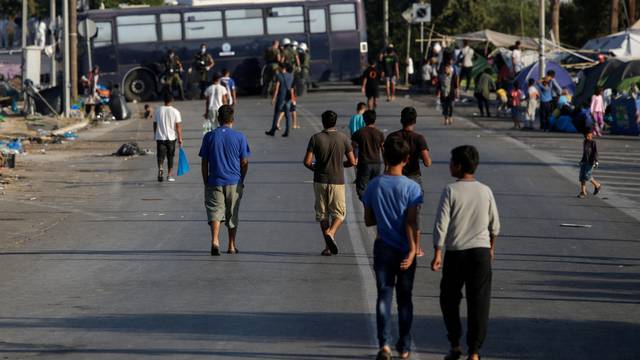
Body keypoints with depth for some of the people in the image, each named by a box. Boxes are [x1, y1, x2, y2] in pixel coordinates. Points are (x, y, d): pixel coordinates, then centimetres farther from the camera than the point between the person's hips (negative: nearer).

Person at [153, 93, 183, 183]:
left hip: (160, 137, 0)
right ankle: (169, 175, 15)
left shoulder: (158, 110, 0)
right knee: (170, 157, 11)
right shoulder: (175, 111, -6)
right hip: (171, 137, 0)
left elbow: (155, 125, 8)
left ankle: (160, 168, -26)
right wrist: (180, 139, -3)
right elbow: (178, 126, -8)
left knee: (160, 155, 1)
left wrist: (156, 135, 22)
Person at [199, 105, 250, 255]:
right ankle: (232, 246, 20)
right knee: (232, 215, 13)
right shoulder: (240, 137, -4)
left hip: (214, 181, 0)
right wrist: (241, 181, 13)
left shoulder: (209, 137, -2)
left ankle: (215, 240, -24)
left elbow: (204, 163, 1)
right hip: (234, 182, 0)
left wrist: (206, 182, 10)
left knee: (215, 211, 0)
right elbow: (244, 162, -1)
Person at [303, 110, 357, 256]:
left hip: (320, 181, 1)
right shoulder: (343, 138, -4)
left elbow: (307, 162, -8)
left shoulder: (315, 138, -5)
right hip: (337, 181, -1)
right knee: (339, 213, 9)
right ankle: (331, 233, -20)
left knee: (322, 213, 11)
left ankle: (328, 247, 9)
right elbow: (352, 162, -2)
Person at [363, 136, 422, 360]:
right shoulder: (411, 188, -12)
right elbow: (411, 222, -17)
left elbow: (368, 220, 3)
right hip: (404, 250, -1)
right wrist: (412, 250, -15)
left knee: (384, 296, 4)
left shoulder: (374, 186, -4)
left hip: (382, 248, 1)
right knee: (404, 298, 11)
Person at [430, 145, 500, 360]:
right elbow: (494, 225, 9)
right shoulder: (485, 191, 2)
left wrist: (437, 253, -7)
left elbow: (441, 224, -12)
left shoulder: (450, 191, -8)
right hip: (481, 252, 2)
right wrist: (491, 247, 25)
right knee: (478, 302, 3)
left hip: (455, 253, -2)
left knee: (449, 299, 16)